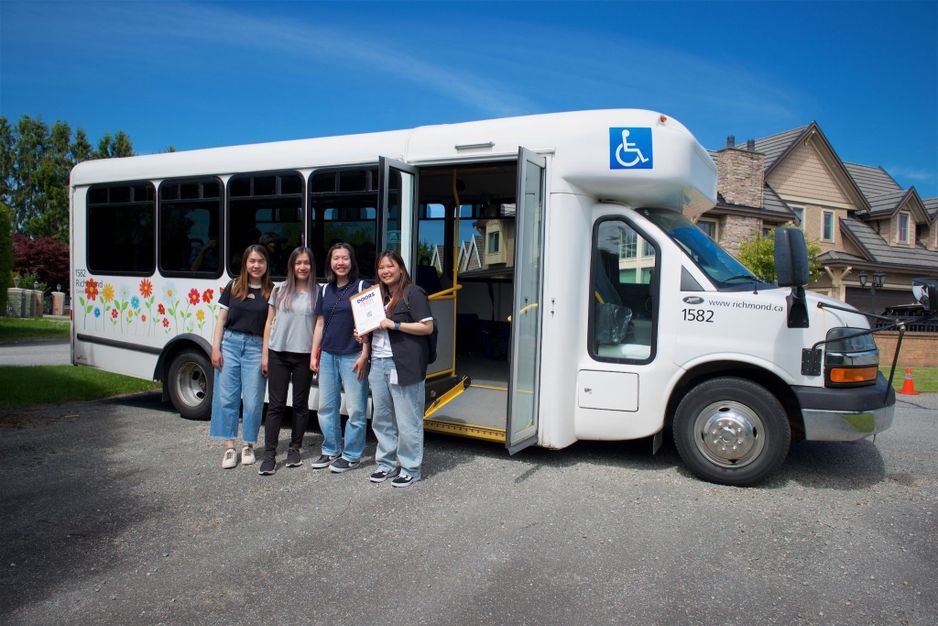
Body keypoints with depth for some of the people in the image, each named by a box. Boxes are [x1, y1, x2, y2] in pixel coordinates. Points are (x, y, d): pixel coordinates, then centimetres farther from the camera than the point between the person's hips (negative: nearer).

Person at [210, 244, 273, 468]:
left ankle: (248, 445, 19)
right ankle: (229, 448, 13)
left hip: (256, 347, -1)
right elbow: (222, 319, 8)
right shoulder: (233, 286, 6)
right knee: (226, 397, 3)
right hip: (230, 343, 1)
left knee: (253, 400, 2)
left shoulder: (271, 291, 2)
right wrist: (216, 347, 0)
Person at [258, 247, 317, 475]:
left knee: (300, 404, 9)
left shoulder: (317, 293, 3)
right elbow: (269, 323, 9)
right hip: (278, 355, 1)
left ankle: (294, 448, 23)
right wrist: (265, 355, 4)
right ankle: (269, 454, 5)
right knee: (276, 404, 0)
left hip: (304, 356, 0)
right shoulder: (279, 290, 6)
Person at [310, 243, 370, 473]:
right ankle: (330, 451, 27)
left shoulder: (362, 287, -5)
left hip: (352, 356, -6)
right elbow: (320, 323, 16)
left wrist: (364, 355, -12)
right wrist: (314, 354, 12)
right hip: (328, 355, 6)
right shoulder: (325, 290, 12)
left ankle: (351, 455, 13)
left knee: (355, 409, 0)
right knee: (326, 406, 13)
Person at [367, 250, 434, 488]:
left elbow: (427, 327, -12)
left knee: (407, 421, -1)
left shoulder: (412, 293, -5)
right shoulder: (380, 295, 20)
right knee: (381, 418, 13)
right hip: (379, 363, 8)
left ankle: (410, 468, 10)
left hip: (403, 364, -8)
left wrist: (394, 325, -15)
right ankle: (386, 464, 26)